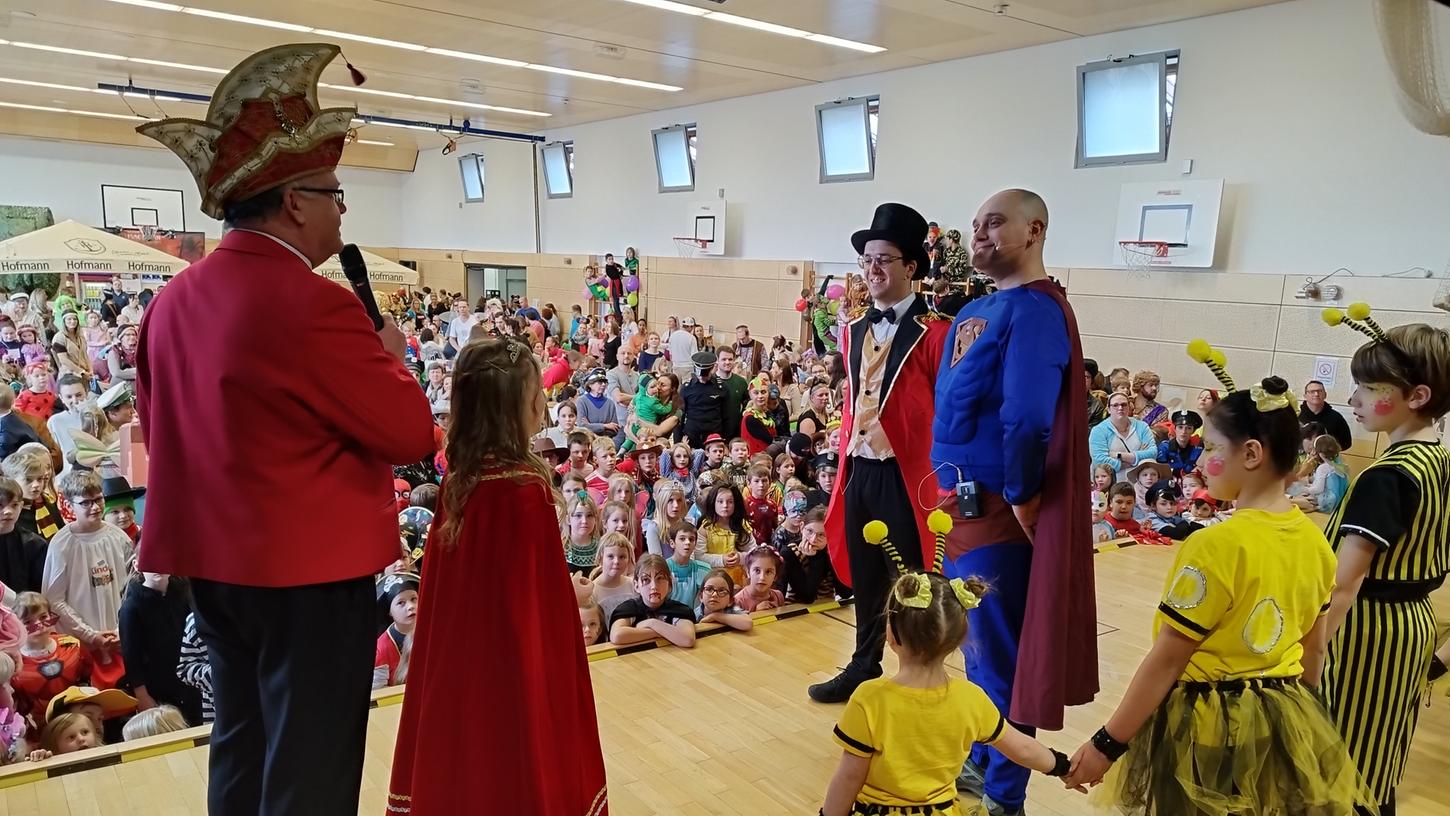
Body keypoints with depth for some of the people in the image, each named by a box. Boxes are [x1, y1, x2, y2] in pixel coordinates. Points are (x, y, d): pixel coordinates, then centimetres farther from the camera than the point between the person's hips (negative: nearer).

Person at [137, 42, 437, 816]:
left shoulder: (172, 301, 7)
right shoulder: (310, 302, -20)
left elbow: (158, 430, 16)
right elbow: (411, 433, -17)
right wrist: (388, 353, 0)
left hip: (213, 559, 9)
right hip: (310, 566, -8)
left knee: (241, 747, 21)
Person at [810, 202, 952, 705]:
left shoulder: (933, 333, -10)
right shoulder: (854, 331, 11)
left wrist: (942, 478, -11)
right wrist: (842, 466, 14)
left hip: (906, 476, -6)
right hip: (859, 472, 6)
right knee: (864, 580, 17)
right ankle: (864, 669, 33)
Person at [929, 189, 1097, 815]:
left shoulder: (1034, 311, -17)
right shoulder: (975, 311, 13)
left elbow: (1026, 422, -27)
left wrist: (1019, 500, -16)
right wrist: (948, 494, 11)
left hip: (998, 515, -9)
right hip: (962, 508, 9)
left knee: (999, 656, 4)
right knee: (976, 648, 21)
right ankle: (980, 763, 38)